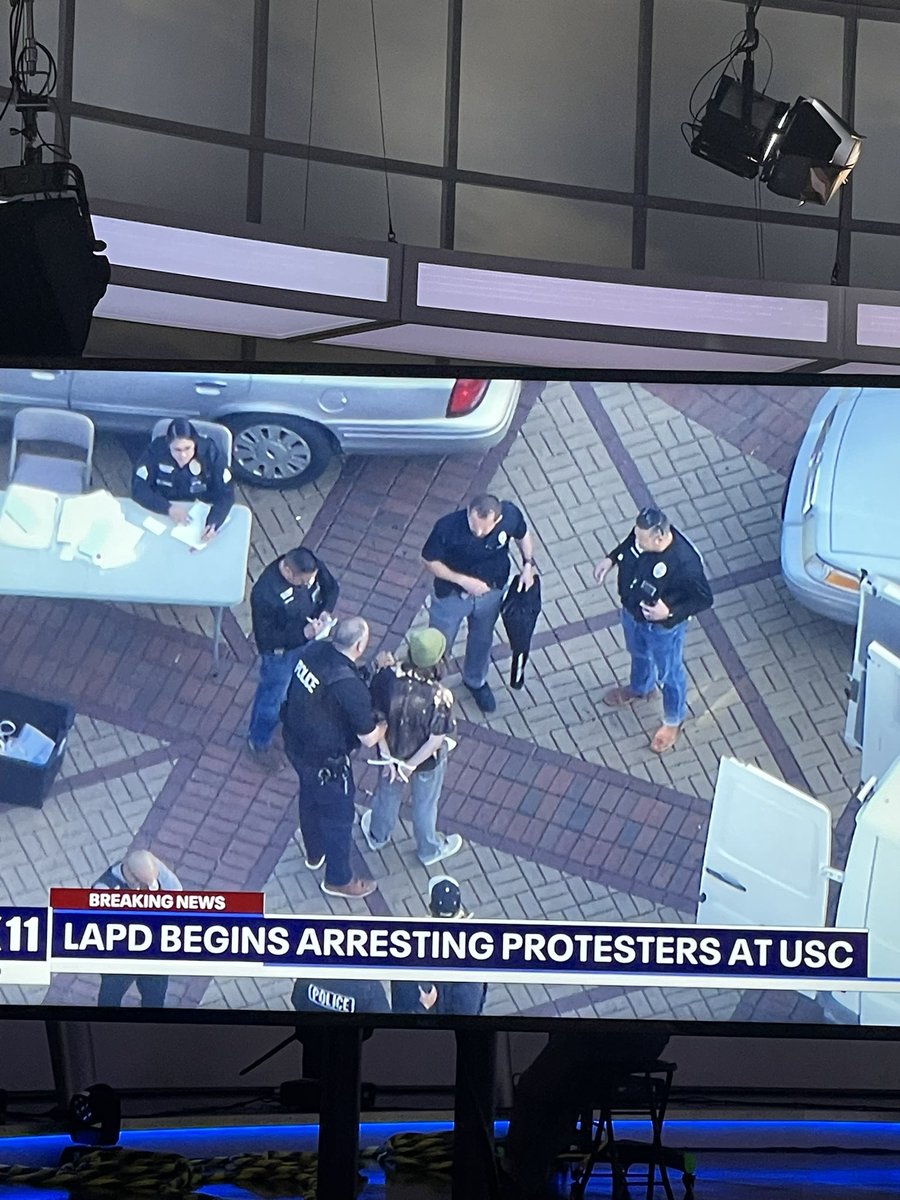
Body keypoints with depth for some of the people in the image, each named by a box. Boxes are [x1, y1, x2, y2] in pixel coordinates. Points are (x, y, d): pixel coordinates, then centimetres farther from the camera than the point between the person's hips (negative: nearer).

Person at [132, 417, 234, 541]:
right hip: (162, 515, 1)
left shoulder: (209, 451, -17)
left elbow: (226, 494, -18)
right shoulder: (156, 449, -16)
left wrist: (213, 522, -37)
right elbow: (138, 487, -16)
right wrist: (168, 508, -32)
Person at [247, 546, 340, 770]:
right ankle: (259, 743, 44)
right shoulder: (265, 593, -41)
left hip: (307, 642, 6)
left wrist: (326, 611, -21)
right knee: (271, 698, 18)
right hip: (280, 653, -6)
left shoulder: (312, 566, -23)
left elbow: (331, 586, -2)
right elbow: (264, 637, -30)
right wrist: (303, 633, -36)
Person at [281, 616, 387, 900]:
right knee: (339, 817, 19)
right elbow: (370, 739, -24)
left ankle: (314, 852, 60)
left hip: (296, 744, 7)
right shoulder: (350, 688, -36)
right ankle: (338, 879, 41)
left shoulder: (313, 650, -16)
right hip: (325, 763, -7)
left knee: (310, 799, 33)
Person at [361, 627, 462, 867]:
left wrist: (388, 757, -8)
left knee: (388, 791, 33)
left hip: (392, 751, 3)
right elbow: (435, 740, -26)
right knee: (425, 804, 26)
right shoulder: (440, 697, -36)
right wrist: (410, 766, -11)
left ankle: (377, 835, 61)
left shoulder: (387, 677, -30)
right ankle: (429, 850, 54)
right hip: (427, 761, -2)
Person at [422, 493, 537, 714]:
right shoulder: (447, 527, -37)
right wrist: (463, 580, -29)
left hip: (491, 592, 3)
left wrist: (528, 564, -17)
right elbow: (430, 561, -20)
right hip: (452, 594, -3)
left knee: (482, 639, 29)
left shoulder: (510, 515, -29)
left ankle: (476, 680, 58)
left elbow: (523, 535, -4)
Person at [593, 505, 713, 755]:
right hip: (632, 612, 6)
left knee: (668, 673, 22)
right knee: (638, 654, 35)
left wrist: (670, 612, -34)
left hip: (663, 626, -6)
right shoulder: (644, 534, -25)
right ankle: (640, 687, 68)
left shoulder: (685, 564, -42)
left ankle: (673, 721, 50)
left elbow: (704, 600, -26)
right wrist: (611, 559, -10)